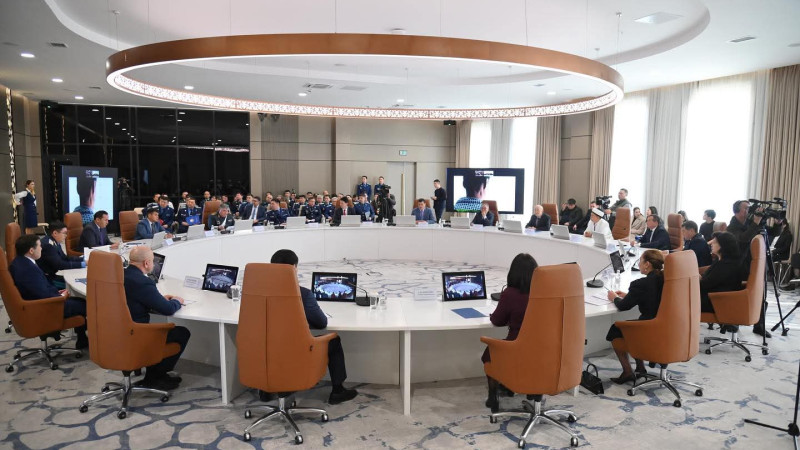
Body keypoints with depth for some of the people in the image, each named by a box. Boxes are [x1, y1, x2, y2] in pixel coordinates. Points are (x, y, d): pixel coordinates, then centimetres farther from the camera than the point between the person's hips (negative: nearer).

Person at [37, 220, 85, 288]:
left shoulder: (54, 242, 5)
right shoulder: (48, 245, -23)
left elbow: (65, 258, 13)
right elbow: (60, 265, -25)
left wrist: (83, 259, 1)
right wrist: (82, 264, -24)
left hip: (53, 274, 9)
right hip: (48, 278, -9)